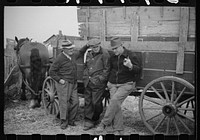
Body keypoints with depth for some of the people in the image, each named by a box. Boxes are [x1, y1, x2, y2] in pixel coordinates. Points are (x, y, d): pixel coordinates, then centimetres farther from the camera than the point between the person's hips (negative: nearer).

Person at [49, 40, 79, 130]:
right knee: (64, 103, -3)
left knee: (75, 102, 6)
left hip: (73, 83, 7)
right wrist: (59, 79, -14)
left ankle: (71, 120, 20)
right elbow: (51, 72, -11)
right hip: (63, 83, -7)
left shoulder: (72, 56, 9)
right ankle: (64, 122, 10)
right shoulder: (60, 58, -14)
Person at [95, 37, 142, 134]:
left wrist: (130, 66, -28)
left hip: (126, 84, -5)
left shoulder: (130, 55, -7)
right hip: (113, 84, 5)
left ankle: (104, 123, -16)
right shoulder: (112, 56, 10)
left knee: (114, 100, -25)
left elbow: (138, 69, -9)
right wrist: (109, 80, 18)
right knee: (116, 105, -9)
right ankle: (118, 129, 0)